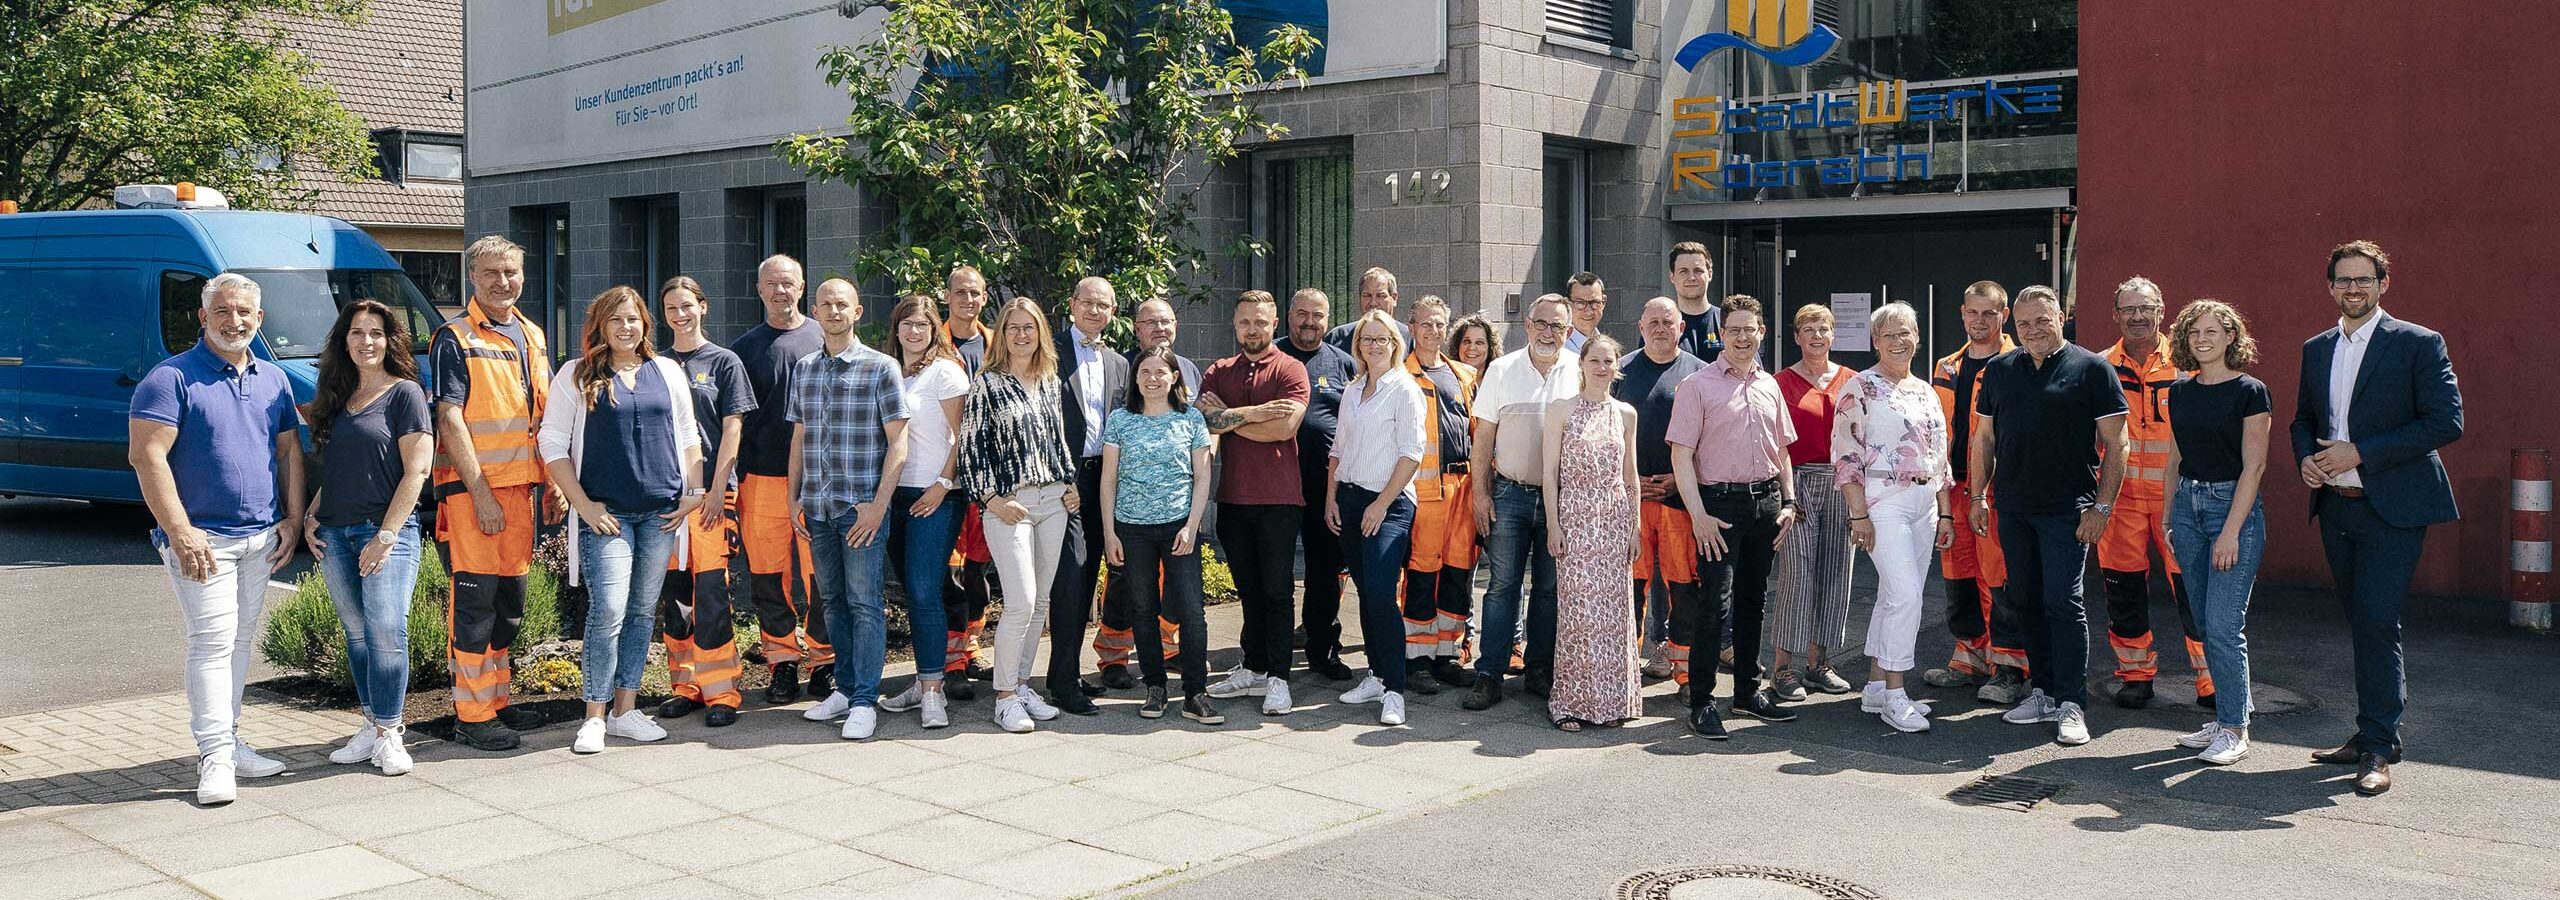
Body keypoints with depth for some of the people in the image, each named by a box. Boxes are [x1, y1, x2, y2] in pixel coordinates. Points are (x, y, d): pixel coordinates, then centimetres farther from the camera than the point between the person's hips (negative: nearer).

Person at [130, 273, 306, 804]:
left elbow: (289, 450, 16)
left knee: (240, 641, 12)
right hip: (202, 539, -6)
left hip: (261, 538, 6)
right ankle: (215, 758, -9)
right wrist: (180, 532, -20)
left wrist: (292, 519, 6)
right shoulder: (172, 378, -8)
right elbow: (147, 456, -15)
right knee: (213, 640, -10)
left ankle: (228, 741, 20)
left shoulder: (273, 380, 12)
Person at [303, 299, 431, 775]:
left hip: (387, 532, -6)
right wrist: (311, 517, 8)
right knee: (357, 633, 8)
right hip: (334, 535, 6)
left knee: (386, 630, -12)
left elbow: (416, 471, -9)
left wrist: (386, 535, -14)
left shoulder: (405, 393, -3)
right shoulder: (337, 398, 16)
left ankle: (389, 734, -4)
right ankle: (373, 725, 16)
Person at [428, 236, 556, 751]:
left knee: (510, 601, 12)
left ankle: (496, 701, 23)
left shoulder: (531, 336, 14)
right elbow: (450, 419, -12)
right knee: (474, 599, -4)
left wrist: (553, 486, 13)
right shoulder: (455, 339, -6)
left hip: (518, 486, 7)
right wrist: (480, 493, -17)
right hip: (471, 488, -7)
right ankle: (472, 717, 1)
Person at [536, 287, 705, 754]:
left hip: (661, 513, 4)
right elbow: (552, 443, -1)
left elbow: (688, 435, 17)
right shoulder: (576, 375, 1)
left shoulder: (667, 371, 11)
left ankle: (626, 710, 17)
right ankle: (595, 716, 0)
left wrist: (693, 492, 6)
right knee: (608, 613, -10)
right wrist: (584, 505, -7)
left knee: (643, 612, 8)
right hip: (606, 514, -4)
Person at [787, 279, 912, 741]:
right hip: (817, 507, 5)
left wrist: (878, 504, -13)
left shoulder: (881, 367, -3)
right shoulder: (803, 369, 12)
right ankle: (846, 687, 23)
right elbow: (799, 437, 17)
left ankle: (865, 701, 0)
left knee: (864, 602, -4)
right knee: (832, 600, 12)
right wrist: (794, 496, 10)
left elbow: (897, 443, -6)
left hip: (861, 506, -5)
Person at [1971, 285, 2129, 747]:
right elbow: (1984, 438, 18)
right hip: (2013, 509, 5)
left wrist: (2102, 505, -9)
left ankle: (2071, 704, -1)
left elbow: (2115, 443, -3)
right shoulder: (1999, 371, 12)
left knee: (2062, 602, -7)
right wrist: (1978, 496, 13)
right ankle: (2042, 692, 20)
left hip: (2066, 510, -5)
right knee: (2027, 602, 9)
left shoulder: (2092, 370, -2)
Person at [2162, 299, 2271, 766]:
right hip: (2188, 504, 6)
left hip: (2234, 505, -6)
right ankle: (2227, 717, 19)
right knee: (2206, 624, 9)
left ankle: (2234, 730, 1)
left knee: (2223, 626, -8)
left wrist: (2231, 531, -16)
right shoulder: (2180, 392, 10)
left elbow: (2253, 466, -11)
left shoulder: (2249, 391, -7)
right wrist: (2167, 518, 10)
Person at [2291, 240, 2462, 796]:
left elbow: (2447, 421, -13)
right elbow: (2303, 419, 23)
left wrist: (2360, 453, -17)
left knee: (2376, 621, -12)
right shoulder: (2316, 349, 13)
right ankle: (2374, 734, 20)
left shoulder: (2418, 344, -6)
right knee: (2363, 624, 12)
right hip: (2335, 506, 6)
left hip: (2391, 508, -6)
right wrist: (2307, 459, 0)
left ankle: (2378, 749, -6)